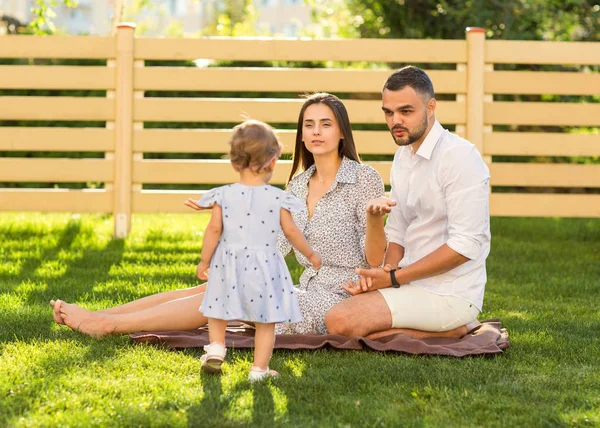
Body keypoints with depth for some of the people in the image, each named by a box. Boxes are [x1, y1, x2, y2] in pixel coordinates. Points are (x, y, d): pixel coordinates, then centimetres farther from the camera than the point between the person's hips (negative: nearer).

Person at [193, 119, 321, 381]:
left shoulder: (224, 195, -5)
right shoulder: (277, 198, -6)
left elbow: (214, 229, -6)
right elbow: (291, 232, -2)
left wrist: (204, 261, 5)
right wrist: (310, 254, 14)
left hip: (230, 264, 1)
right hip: (264, 267, -1)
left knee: (217, 310, 23)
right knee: (265, 321, 7)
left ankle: (216, 348, 12)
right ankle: (259, 369, 5)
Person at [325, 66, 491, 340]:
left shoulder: (459, 157, -15)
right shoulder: (403, 156, 14)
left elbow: (466, 245, -21)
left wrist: (394, 278, -17)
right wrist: (388, 271, -6)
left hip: (448, 294, -9)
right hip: (414, 284, 9)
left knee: (341, 321, -23)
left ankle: (453, 330, -8)